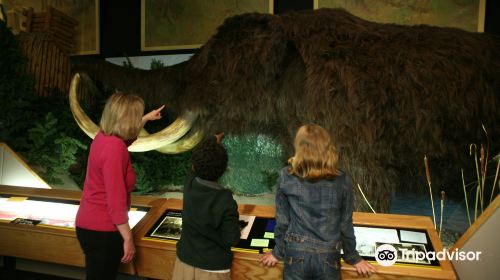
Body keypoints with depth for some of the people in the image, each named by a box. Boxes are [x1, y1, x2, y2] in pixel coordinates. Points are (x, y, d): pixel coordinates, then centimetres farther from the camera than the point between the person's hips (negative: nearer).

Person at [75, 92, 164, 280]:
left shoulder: (103, 137, 2)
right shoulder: (115, 148, -25)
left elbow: (126, 136, 28)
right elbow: (116, 201, -27)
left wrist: (147, 119, 38)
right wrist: (128, 239, -20)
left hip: (89, 224, 9)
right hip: (102, 230, -9)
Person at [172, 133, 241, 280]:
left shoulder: (189, 184, -14)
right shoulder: (226, 202, -26)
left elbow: (200, 164, 5)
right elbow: (232, 240, -18)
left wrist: (213, 140, 22)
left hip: (185, 260, 3)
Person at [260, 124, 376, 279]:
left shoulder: (286, 177, -10)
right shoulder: (341, 180, -9)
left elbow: (282, 220, -4)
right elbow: (346, 224, -2)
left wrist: (278, 252, 11)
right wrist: (352, 258, 13)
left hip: (296, 254, 0)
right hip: (328, 257, 0)